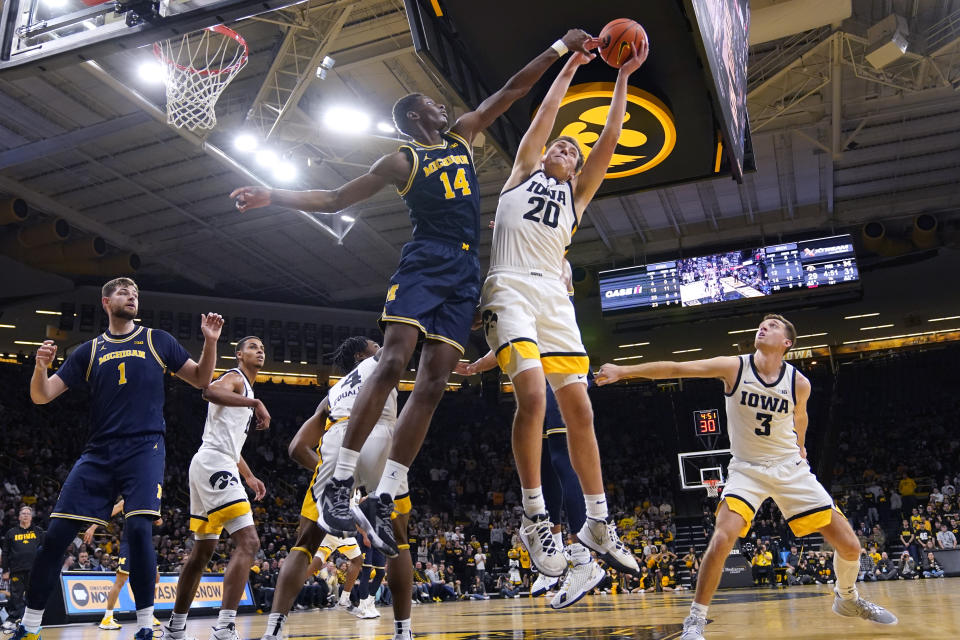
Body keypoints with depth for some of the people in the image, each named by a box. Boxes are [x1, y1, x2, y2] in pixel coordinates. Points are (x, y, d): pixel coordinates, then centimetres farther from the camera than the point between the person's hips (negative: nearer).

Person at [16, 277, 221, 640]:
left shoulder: (157, 341, 10)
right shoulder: (89, 351, 13)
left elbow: (201, 380, 10)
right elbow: (41, 396, 9)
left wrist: (210, 341, -6)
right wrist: (41, 366, -12)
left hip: (144, 447, -2)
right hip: (98, 452, 3)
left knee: (139, 528, -19)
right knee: (56, 534, -2)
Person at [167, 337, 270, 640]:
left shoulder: (246, 390, 26)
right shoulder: (235, 378, -2)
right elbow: (210, 391, -28)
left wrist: (249, 476, 29)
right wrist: (256, 403, -32)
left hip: (215, 467, 11)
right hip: (215, 465, -11)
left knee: (203, 550, 18)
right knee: (248, 542, -19)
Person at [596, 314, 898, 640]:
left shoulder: (799, 383, -8)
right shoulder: (734, 367, -15)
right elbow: (674, 368, -22)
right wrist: (623, 371, -30)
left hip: (791, 469, 3)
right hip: (747, 469, -2)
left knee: (849, 545, 3)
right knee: (721, 540, -24)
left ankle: (848, 599, 35)